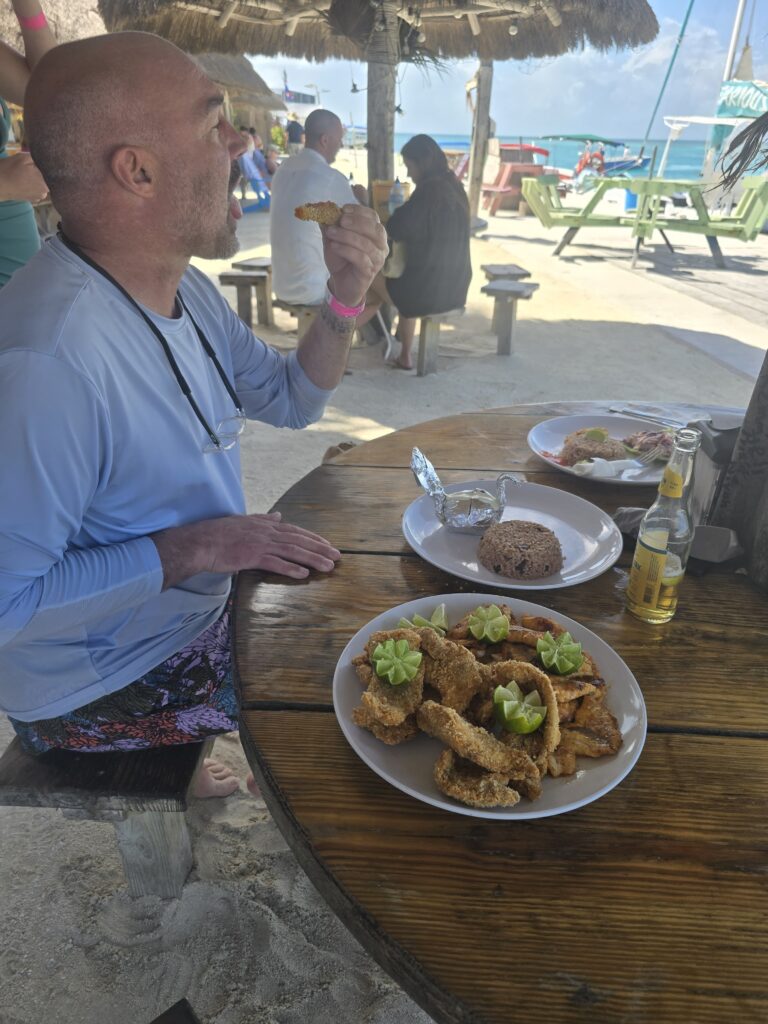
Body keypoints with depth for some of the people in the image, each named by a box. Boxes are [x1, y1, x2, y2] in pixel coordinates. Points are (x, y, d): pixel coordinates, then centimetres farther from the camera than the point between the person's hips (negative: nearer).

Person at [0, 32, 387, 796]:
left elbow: (293, 401, 7)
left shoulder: (182, 288, 0)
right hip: (105, 694, -8)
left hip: (201, 613, 8)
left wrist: (345, 297, -8)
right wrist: (195, 546, -28)